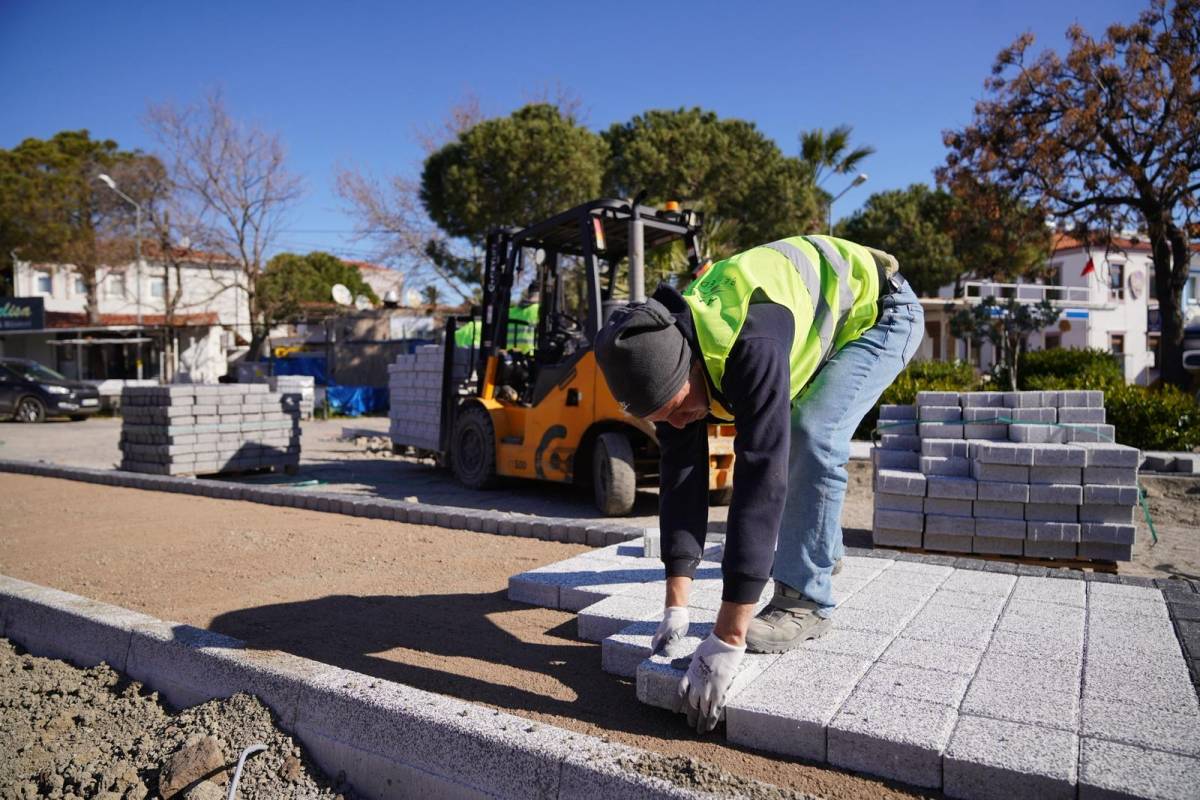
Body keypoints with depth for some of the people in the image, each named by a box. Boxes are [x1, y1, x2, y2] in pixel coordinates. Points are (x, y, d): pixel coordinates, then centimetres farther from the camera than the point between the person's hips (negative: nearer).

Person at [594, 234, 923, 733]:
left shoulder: (752, 343, -45)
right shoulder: (668, 356, -20)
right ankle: (822, 547, 37)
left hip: (876, 308, -7)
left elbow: (761, 477, -49)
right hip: (818, 322, 7)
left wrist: (727, 640, -47)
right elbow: (680, 473, -19)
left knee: (812, 436, -26)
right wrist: (676, 607, -20)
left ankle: (805, 600, -12)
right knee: (781, 435, 12)